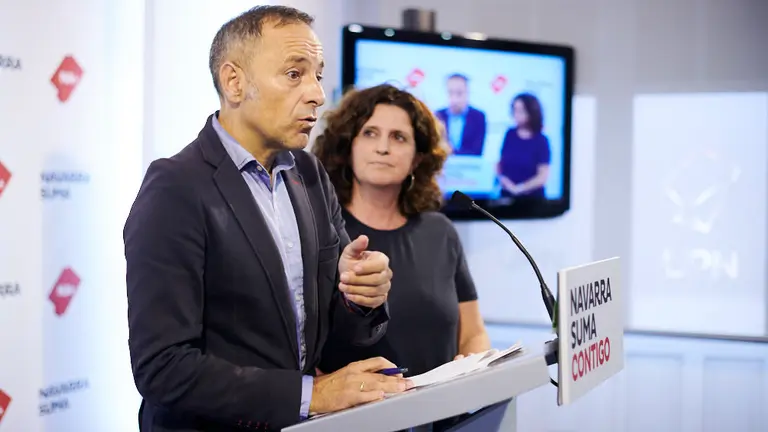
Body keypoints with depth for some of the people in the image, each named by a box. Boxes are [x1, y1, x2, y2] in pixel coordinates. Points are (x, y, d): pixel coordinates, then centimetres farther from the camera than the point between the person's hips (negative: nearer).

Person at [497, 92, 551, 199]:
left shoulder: (541, 141, -9)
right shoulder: (510, 134, 1)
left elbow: (543, 177, -12)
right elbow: (500, 162, 9)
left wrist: (518, 188, -13)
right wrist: (500, 178, -9)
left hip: (531, 197, -3)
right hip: (506, 194, 3)